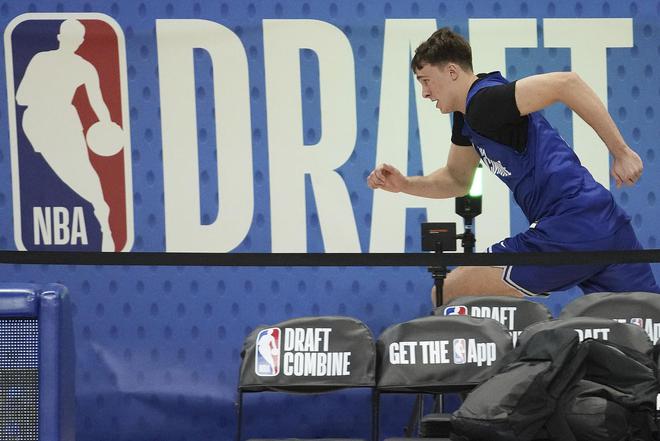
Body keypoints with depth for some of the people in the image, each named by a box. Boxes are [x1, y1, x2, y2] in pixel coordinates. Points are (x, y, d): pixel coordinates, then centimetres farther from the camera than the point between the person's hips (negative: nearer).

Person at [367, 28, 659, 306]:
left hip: (568, 230, -10)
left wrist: (621, 152, -19)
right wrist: (404, 184, 17)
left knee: (448, 296, -2)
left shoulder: (485, 102, -10)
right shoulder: (467, 116, 20)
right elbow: (457, 180, 34)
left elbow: (566, 83, -22)